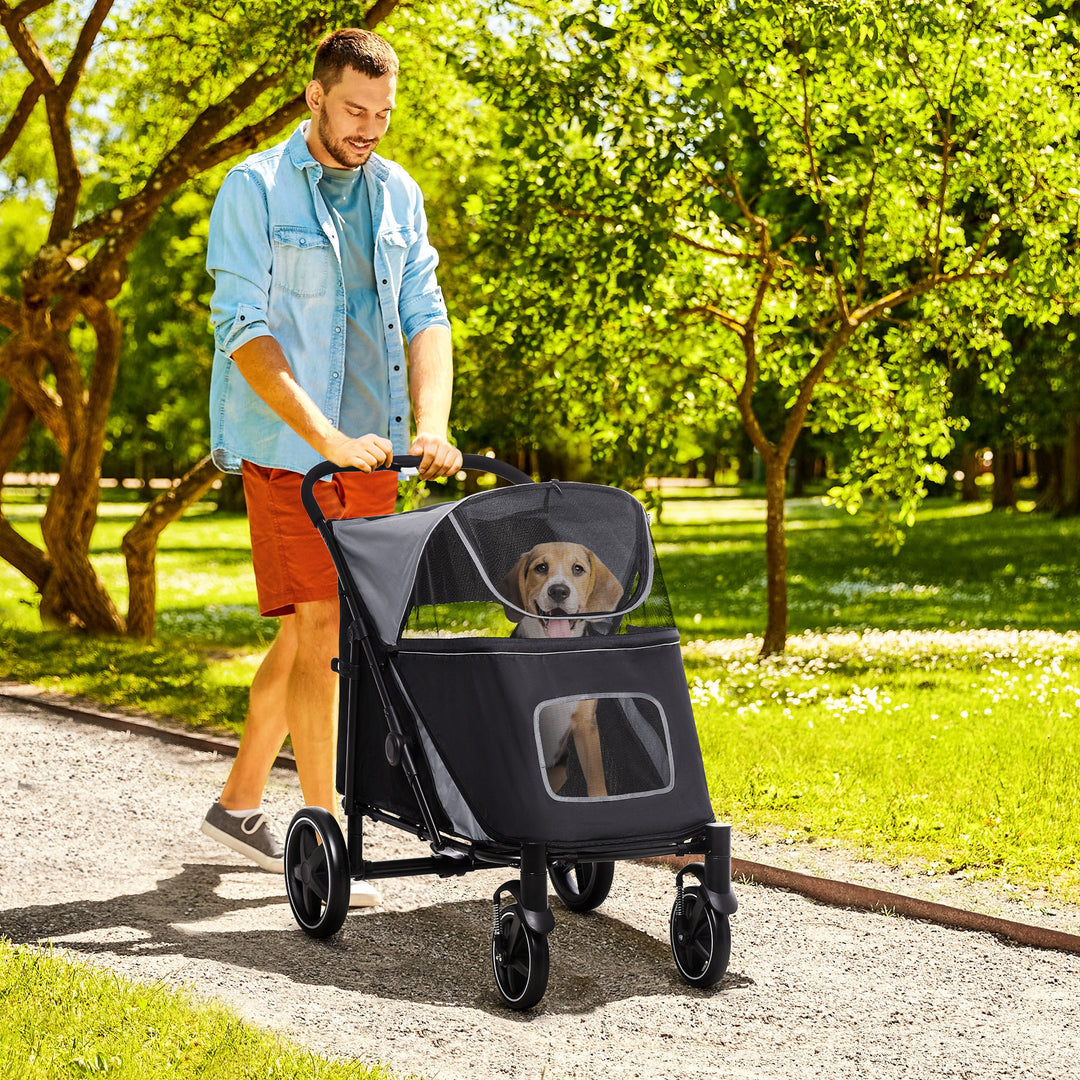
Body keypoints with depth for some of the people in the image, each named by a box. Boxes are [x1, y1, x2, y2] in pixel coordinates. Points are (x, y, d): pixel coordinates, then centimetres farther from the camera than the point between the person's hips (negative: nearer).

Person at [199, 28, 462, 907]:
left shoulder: (397, 194, 11)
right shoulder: (255, 191, -7)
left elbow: (424, 314, 6)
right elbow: (243, 330, -14)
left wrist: (432, 426, -11)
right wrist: (326, 438, -24)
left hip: (372, 451, 6)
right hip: (289, 448, -6)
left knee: (312, 634, 12)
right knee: (319, 633, -10)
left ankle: (240, 802, 28)